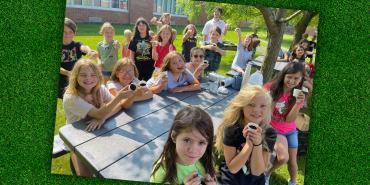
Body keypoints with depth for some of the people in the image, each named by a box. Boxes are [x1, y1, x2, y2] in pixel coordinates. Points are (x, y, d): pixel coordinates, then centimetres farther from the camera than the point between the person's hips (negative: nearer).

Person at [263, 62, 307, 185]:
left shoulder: (299, 94, -7)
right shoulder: (271, 87, -16)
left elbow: (290, 119, -16)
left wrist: (298, 103, -29)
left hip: (290, 131, 4)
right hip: (272, 129, -4)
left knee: (292, 160, 8)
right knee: (283, 157, -21)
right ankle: (266, 174, 10)